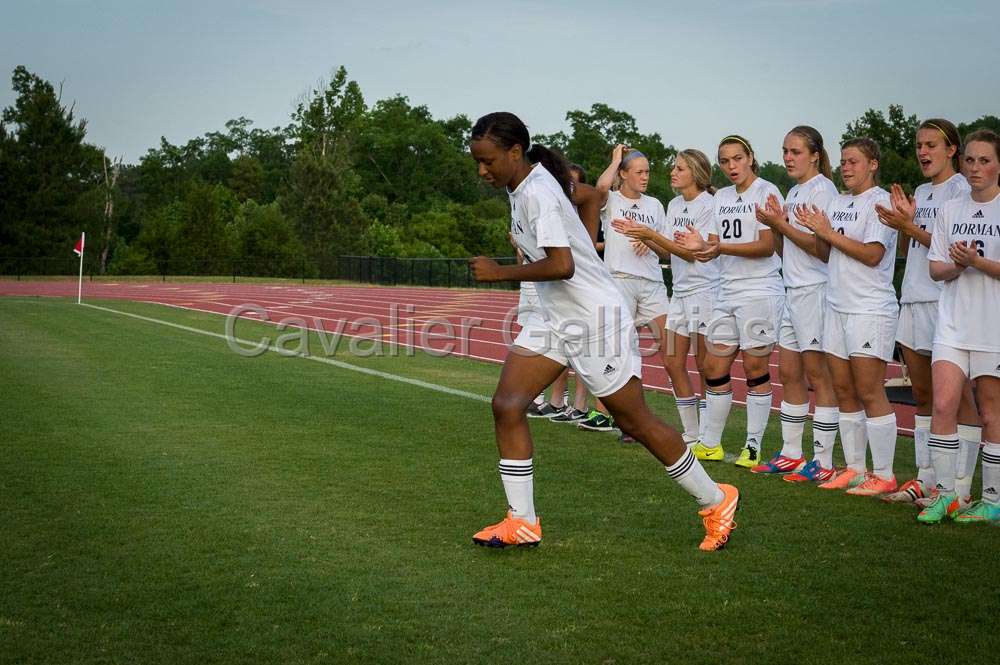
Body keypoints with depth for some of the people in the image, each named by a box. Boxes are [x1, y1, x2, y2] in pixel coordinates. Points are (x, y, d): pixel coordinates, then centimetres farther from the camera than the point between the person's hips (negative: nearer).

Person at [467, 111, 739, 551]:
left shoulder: (537, 193, -21)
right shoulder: (523, 187, 8)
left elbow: (562, 266, -31)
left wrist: (500, 273, -22)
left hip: (596, 320, -10)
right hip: (558, 320, 10)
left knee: (635, 423, 1)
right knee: (506, 405, -3)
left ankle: (715, 502, 19)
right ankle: (522, 523, 3)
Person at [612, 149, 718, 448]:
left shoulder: (709, 205, -11)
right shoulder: (674, 205, 13)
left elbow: (693, 253, -16)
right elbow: (669, 250, 12)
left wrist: (651, 234, -18)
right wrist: (640, 234, 0)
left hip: (705, 291, -8)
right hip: (681, 292, 8)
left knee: (705, 366, -2)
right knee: (673, 363, 7)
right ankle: (692, 434, 16)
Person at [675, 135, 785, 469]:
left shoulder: (766, 192, -5)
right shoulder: (722, 196, 16)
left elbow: (767, 246, -13)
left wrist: (720, 247, -22)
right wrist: (702, 246, -6)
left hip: (760, 290, -7)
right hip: (728, 292, 7)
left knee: (755, 368, -3)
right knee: (714, 367, 7)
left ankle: (753, 447, 6)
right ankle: (710, 444, 17)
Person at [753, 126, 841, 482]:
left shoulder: (822, 189, -8)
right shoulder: (793, 192, 18)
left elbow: (822, 247, -16)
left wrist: (781, 224, -16)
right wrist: (774, 224, 1)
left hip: (816, 289, -9)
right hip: (793, 289, 9)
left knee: (818, 373, -6)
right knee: (789, 372, 11)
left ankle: (824, 462, -1)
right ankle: (790, 454, 19)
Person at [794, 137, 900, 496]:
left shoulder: (881, 201, -8)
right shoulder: (837, 202, 15)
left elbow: (872, 254, -17)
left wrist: (829, 232, -12)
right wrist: (816, 231, -2)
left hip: (871, 309, -8)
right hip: (837, 305, 8)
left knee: (869, 392, -7)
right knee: (844, 391, 9)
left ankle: (884, 475, -1)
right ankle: (854, 469, 17)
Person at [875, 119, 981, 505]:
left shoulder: (962, 190, -5)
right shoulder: (919, 193, 18)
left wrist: (910, 227, -16)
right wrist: (902, 222, 2)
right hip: (914, 299, 8)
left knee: (956, 394, -5)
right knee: (922, 394, 10)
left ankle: (960, 486, -3)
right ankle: (926, 479, 16)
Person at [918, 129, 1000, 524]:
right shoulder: (950, 210, 10)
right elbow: (936, 269, 10)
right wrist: (956, 266, -10)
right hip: (953, 324, 3)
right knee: (943, 406, -8)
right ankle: (944, 493, 3)